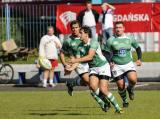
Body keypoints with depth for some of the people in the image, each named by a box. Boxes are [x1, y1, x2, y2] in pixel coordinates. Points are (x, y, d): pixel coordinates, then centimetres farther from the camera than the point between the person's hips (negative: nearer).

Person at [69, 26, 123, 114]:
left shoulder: (93, 42, -18)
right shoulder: (80, 46, 2)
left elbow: (89, 57, -28)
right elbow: (78, 60, -1)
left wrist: (76, 60, -30)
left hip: (103, 66, -6)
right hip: (93, 68, 6)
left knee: (103, 90, -14)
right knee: (93, 86, -23)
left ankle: (117, 107, 2)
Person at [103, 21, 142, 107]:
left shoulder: (129, 39, 2)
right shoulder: (111, 40, -3)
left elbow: (137, 48, 16)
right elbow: (107, 53, 2)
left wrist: (139, 59, 3)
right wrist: (109, 62, -15)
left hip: (128, 64, 0)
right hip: (116, 66, 0)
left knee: (133, 79, -25)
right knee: (121, 86, -2)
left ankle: (130, 89, 10)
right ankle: (125, 101, 24)